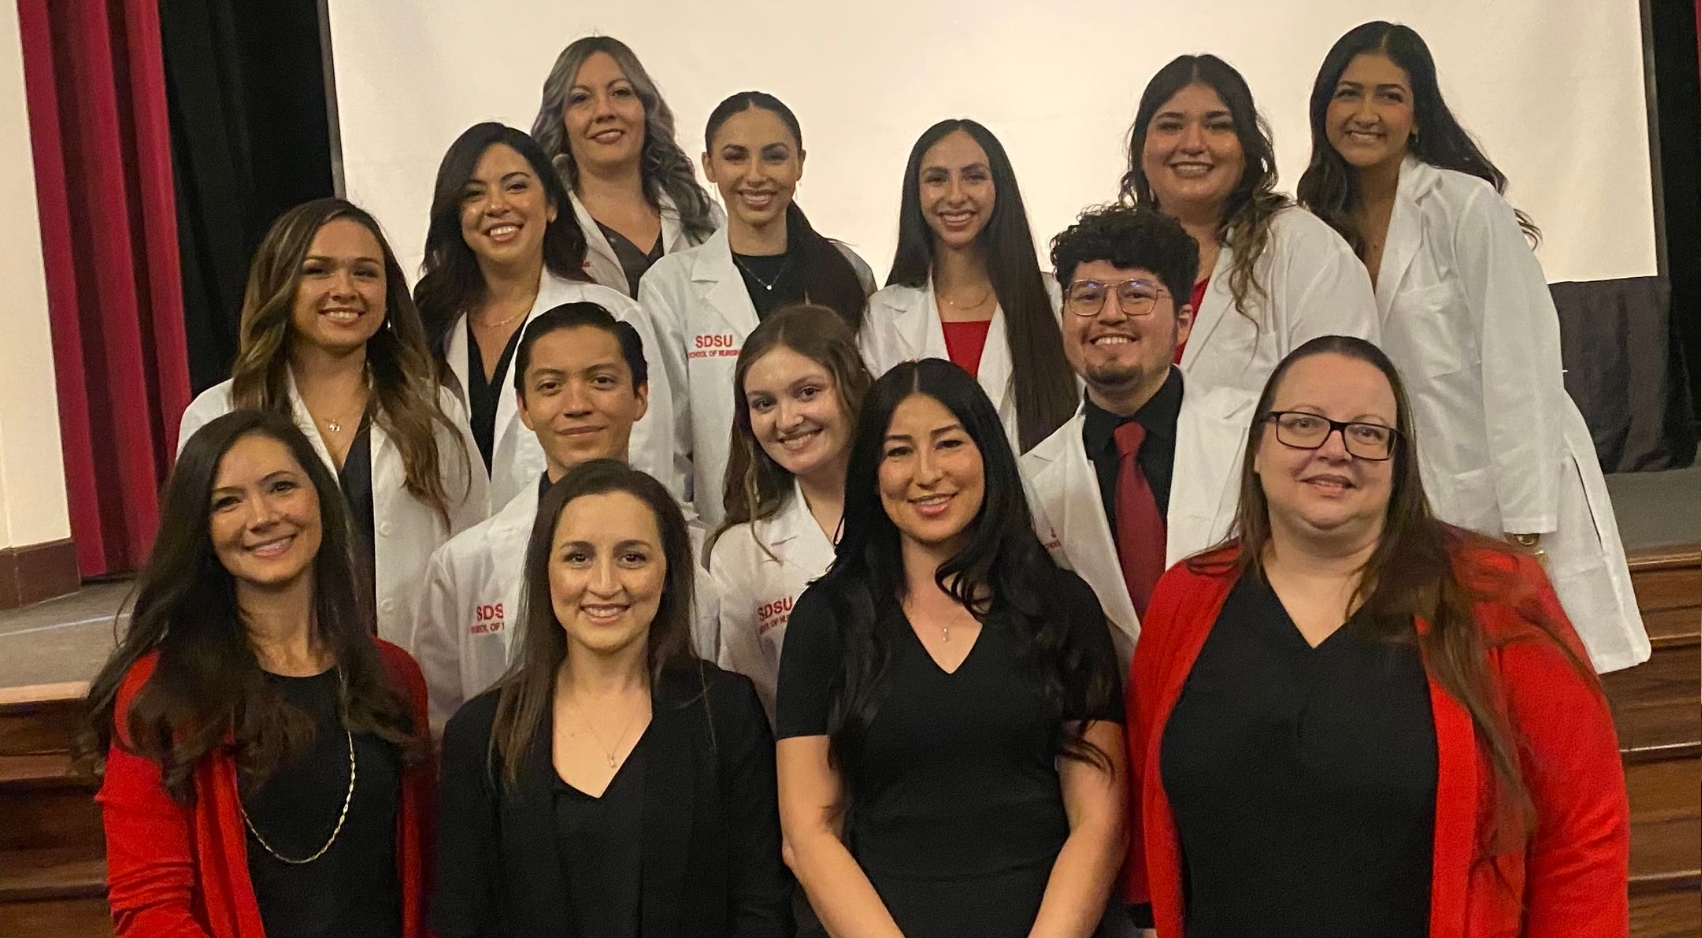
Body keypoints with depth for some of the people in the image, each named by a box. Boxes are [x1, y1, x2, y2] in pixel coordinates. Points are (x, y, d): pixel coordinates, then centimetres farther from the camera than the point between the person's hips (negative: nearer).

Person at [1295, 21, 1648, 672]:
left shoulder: (1466, 205, -12)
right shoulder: (1323, 222, 5)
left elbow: (1518, 369, -15)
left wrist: (1525, 528, -18)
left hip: (1507, 491, -5)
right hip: (1413, 504, 5)